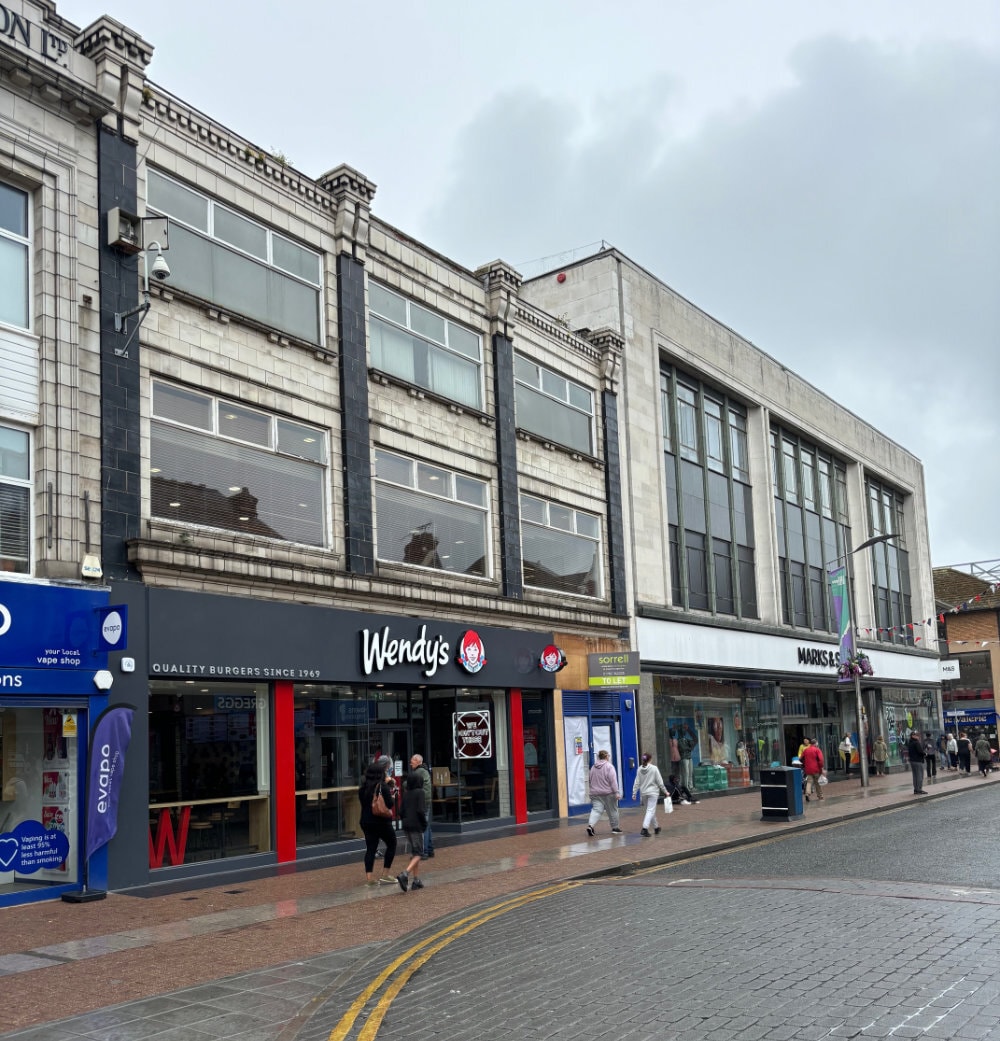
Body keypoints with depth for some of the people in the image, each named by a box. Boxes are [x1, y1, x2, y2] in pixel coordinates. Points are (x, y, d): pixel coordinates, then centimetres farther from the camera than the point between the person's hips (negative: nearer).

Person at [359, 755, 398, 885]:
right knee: (391, 844, 11)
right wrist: (392, 797, 5)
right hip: (382, 821, -5)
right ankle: (385, 875, 8)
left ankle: (368, 877, 1)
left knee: (370, 848, 8)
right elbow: (389, 804, -17)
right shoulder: (383, 787, -15)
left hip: (366, 821, 5)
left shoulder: (363, 787, 4)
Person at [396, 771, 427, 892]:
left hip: (406, 825, 7)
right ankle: (404, 874, -24)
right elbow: (420, 810, -17)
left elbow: (402, 810, 10)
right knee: (418, 853, -3)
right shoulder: (420, 792, -11)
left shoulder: (406, 793, 9)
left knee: (414, 852, 16)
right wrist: (425, 823, -5)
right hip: (416, 826, -7)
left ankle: (416, 879, 15)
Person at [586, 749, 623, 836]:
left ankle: (590, 825, -24)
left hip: (595, 793, 4)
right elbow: (613, 781, -15)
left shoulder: (593, 767, 9)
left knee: (596, 810, -2)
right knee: (612, 811, 11)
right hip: (608, 793, -4)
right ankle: (615, 828, 23)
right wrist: (616, 792, -15)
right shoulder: (609, 766, -9)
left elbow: (591, 781, 15)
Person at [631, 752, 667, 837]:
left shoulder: (639, 769, 1)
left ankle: (656, 827, 30)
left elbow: (637, 783, 1)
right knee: (650, 811, -6)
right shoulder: (654, 768, -9)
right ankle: (645, 828, -22)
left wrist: (634, 793, 6)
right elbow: (660, 782, -6)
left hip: (643, 793, 4)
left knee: (651, 811, 18)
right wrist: (665, 791, 4)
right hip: (653, 792, -4)